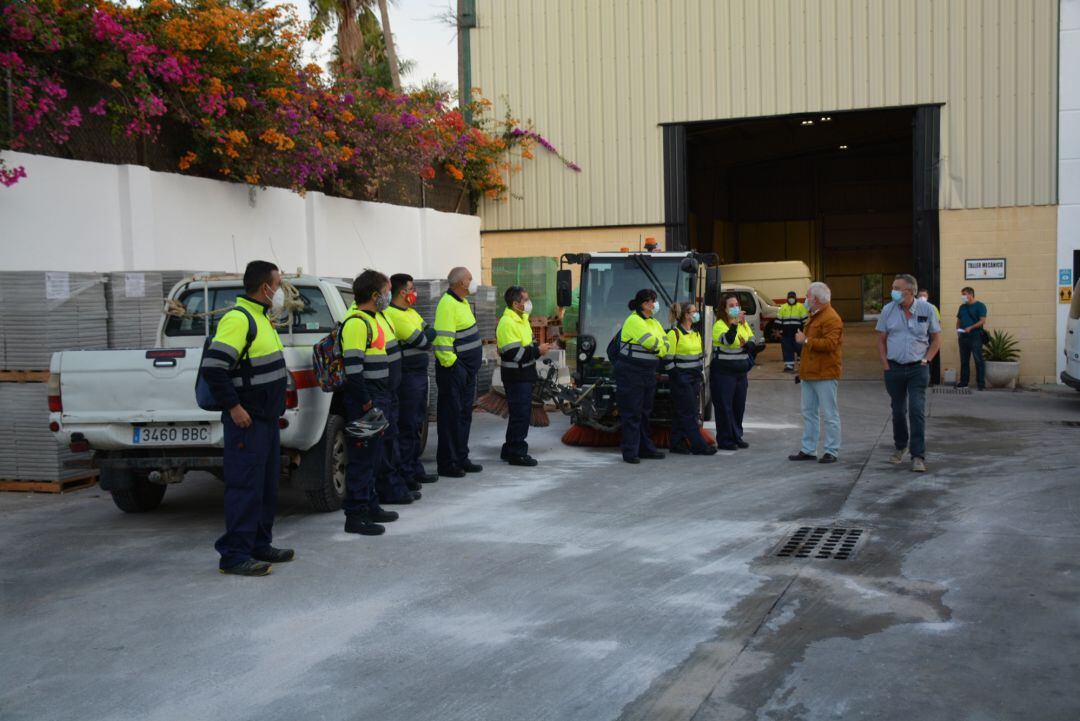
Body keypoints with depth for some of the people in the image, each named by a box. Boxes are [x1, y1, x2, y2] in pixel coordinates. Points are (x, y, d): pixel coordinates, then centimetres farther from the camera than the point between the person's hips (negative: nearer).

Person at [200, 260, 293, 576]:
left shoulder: (260, 317, 16)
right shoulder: (238, 319, -16)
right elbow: (213, 366, -23)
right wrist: (234, 407, -21)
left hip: (267, 418, 10)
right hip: (247, 420, -10)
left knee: (267, 485, 15)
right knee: (245, 487, -7)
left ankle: (260, 546, 25)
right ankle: (234, 556, -2)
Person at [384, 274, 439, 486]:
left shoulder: (411, 312, 17)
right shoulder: (393, 315, -16)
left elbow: (427, 338, 17)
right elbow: (421, 340, -17)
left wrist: (427, 336, -4)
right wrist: (432, 332, 2)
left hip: (419, 373, 10)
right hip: (407, 376, -10)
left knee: (417, 423, 16)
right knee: (407, 426, -6)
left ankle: (415, 469, 25)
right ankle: (405, 474, 0)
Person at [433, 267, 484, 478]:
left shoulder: (461, 302, 15)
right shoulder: (447, 304, -17)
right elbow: (442, 340, -23)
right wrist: (450, 365, -21)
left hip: (467, 369, 10)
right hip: (454, 370, -10)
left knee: (464, 414, 15)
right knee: (451, 415, -4)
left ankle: (461, 458, 24)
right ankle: (447, 463, 2)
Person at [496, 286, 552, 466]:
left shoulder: (521, 319, 14)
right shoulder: (507, 323, -18)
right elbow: (513, 353, -22)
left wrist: (537, 347, 3)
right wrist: (537, 351, -16)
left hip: (524, 375, 10)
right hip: (515, 375, -10)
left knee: (521, 413, 15)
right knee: (520, 414, -6)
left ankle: (510, 450, 24)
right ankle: (517, 453, 1)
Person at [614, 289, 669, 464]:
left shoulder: (654, 323, 15)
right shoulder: (634, 321, -13)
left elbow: (665, 345, 9)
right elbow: (652, 343, -19)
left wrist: (660, 348, -9)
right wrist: (660, 347, 0)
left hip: (648, 374, 9)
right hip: (631, 375, -8)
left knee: (645, 412, 14)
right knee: (631, 413, -6)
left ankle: (645, 448, 21)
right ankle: (630, 451, -3)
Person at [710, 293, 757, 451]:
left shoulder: (744, 323, 11)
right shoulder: (719, 324, -8)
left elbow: (753, 343, 6)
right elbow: (727, 340, -26)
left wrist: (746, 344, -15)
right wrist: (734, 324, -37)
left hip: (740, 372, 6)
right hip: (723, 373, -6)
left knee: (739, 406, 11)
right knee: (725, 406, -3)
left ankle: (737, 436, 22)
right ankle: (725, 440, 2)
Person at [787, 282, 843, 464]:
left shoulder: (831, 318, -15)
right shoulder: (814, 316, 18)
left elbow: (829, 343, -26)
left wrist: (806, 340, -19)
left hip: (825, 374, -10)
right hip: (810, 373, 10)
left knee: (829, 414, -2)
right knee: (808, 413, 12)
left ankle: (832, 451, 3)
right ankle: (808, 450, 17)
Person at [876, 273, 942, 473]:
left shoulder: (926, 309, -3)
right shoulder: (888, 310, 0)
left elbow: (936, 339, 5)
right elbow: (881, 340, 6)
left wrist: (925, 360, -5)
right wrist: (885, 365, 0)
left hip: (918, 369, -2)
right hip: (894, 368, 2)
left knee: (917, 410, -10)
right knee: (898, 411, 12)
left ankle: (918, 457, -7)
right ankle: (900, 447, 32)